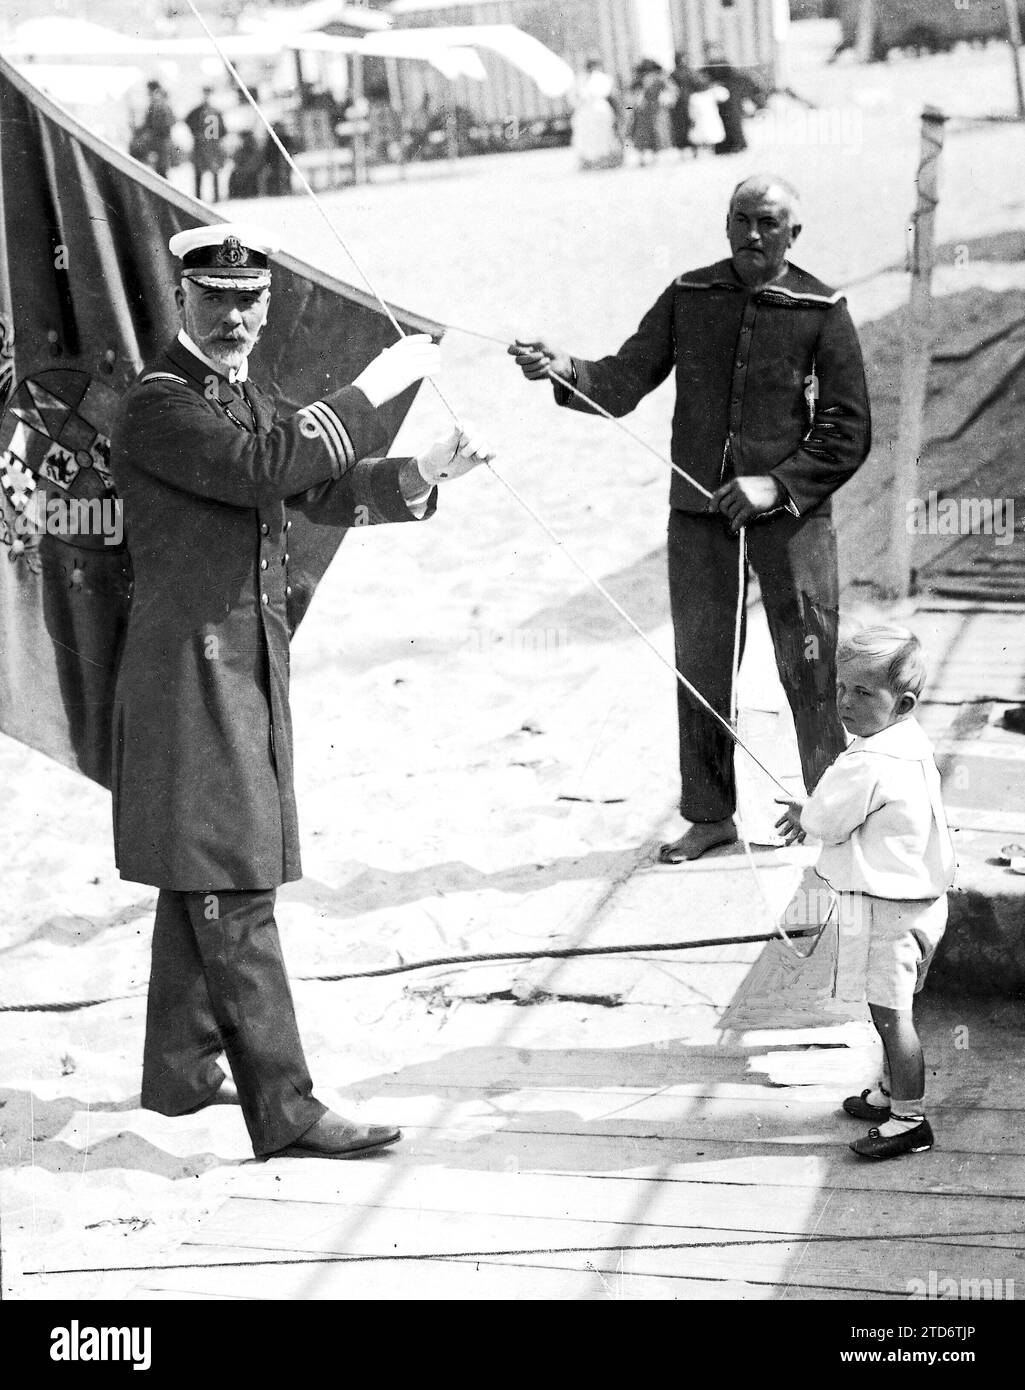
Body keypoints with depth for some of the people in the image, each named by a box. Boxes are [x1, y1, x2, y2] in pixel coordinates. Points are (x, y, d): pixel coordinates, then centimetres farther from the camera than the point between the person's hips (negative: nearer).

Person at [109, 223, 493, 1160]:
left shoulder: (247, 402, 17)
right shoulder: (157, 405, -12)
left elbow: (329, 495, 21)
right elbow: (262, 468, -26)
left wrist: (422, 474, 5)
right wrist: (374, 390, -21)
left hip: (251, 661, 10)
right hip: (191, 662, -10)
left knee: (201, 875, 17)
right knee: (232, 890, -11)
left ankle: (181, 1072, 28)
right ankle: (283, 1109, -12)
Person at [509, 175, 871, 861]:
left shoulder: (822, 311, -4)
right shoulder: (688, 296, 5)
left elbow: (849, 431, -5)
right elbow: (623, 383, 0)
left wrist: (778, 484, -15)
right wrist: (564, 370, -19)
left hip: (790, 507, -3)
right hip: (698, 508, 3)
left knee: (808, 664, -1)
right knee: (699, 666, 8)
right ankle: (709, 814, 20)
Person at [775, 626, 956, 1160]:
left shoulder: (867, 765, -27)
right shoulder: (913, 745, 4)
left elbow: (826, 822, -16)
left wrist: (803, 817, 5)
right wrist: (810, 815, 11)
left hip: (884, 908, -10)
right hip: (920, 897, 10)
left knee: (890, 1013, 1)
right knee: (892, 1009, 23)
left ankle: (909, 1119, 10)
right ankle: (892, 1092, 37)